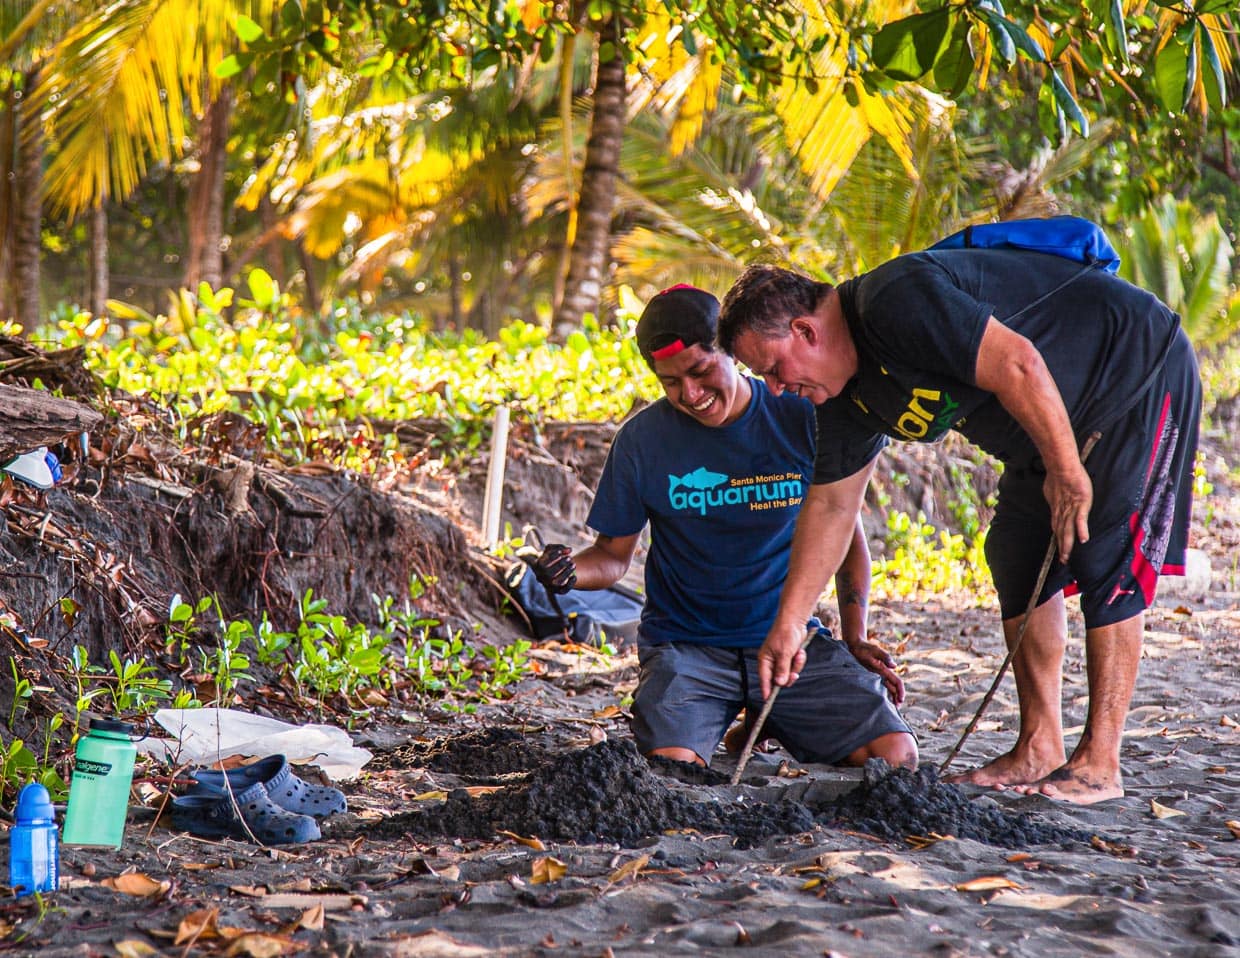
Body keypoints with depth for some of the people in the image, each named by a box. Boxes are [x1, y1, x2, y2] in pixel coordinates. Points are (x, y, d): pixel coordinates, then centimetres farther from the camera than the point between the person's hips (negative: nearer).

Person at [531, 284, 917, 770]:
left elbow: (846, 534, 10)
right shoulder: (643, 438, -4)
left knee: (896, 754, -16)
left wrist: (855, 638, 1)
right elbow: (613, 554, 5)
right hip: (685, 647, -1)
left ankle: (773, 724, 14)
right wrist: (570, 571, -18)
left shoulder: (802, 420, -3)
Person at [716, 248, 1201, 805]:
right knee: (1018, 561, 6)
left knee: (1106, 564, -12)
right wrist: (787, 623, 4)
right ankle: (1038, 749, 10)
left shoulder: (896, 303, -30)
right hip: (1065, 421, 9)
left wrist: (1067, 474, -26)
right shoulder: (845, 399, 0)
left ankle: (1099, 764, -8)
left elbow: (1017, 365, -34)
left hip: (1142, 372, -9)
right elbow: (830, 505, 6)